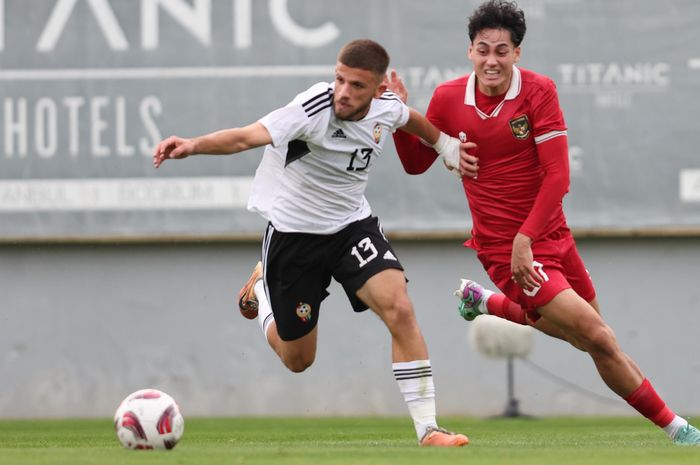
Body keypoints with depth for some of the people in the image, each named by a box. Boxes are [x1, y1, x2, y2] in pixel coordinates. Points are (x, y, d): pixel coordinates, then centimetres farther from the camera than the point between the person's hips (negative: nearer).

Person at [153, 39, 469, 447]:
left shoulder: (387, 108, -11)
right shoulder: (315, 108, -29)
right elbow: (248, 137, -44)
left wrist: (446, 146, 30)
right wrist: (192, 145, -60)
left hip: (353, 224, 3)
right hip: (293, 232, -3)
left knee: (399, 308, -23)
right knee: (298, 360, 10)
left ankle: (428, 428, -15)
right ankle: (261, 287, 43)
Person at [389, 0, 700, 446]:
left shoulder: (539, 91, -10)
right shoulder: (448, 99, -7)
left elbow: (557, 175, -13)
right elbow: (416, 163, 7)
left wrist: (526, 237, -21)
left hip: (552, 237, 3)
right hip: (503, 247, -3)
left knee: (585, 331, 20)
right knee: (599, 339, -13)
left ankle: (487, 301, 40)